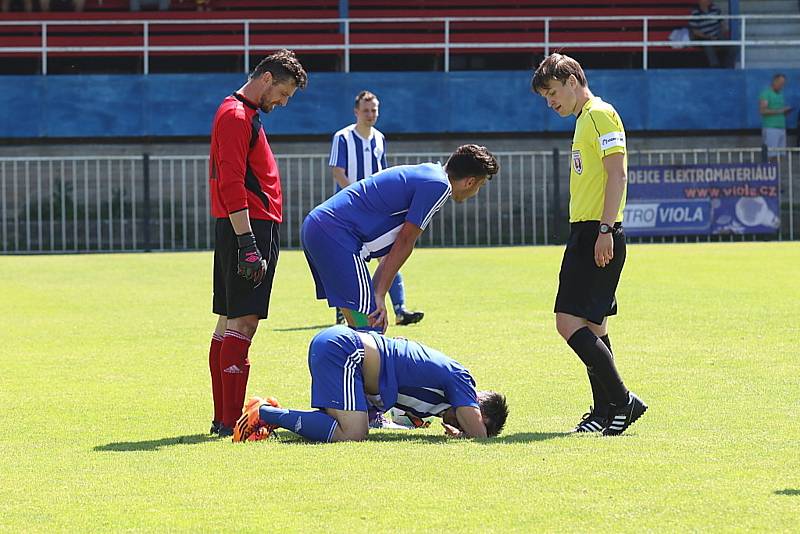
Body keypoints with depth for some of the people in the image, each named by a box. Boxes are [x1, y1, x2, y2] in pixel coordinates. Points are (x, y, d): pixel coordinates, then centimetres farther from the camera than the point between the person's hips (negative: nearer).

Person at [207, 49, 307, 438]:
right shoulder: (237, 117, -12)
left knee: (230, 320, 11)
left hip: (244, 228, 11)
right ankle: (232, 420, -15)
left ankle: (223, 417, 14)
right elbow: (230, 185, -20)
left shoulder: (243, 114, 20)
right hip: (248, 227, -11)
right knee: (243, 321, -12)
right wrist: (248, 244, -24)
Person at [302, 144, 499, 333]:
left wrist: (375, 293, 14)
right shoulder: (439, 186, -8)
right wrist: (379, 295, -8)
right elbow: (404, 242, -10)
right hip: (336, 233, -10)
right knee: (370, 326, -12)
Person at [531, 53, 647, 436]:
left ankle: (622, 401, -11)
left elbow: (618, 174, -17)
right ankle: (605, 412, 15)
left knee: (570, 323, -15)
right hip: (583, 233, 10)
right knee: (591, 328, 11)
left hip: (598, 235, -10)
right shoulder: (584, 119, 20)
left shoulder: (600, 115, -10)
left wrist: (605, 229, -22)